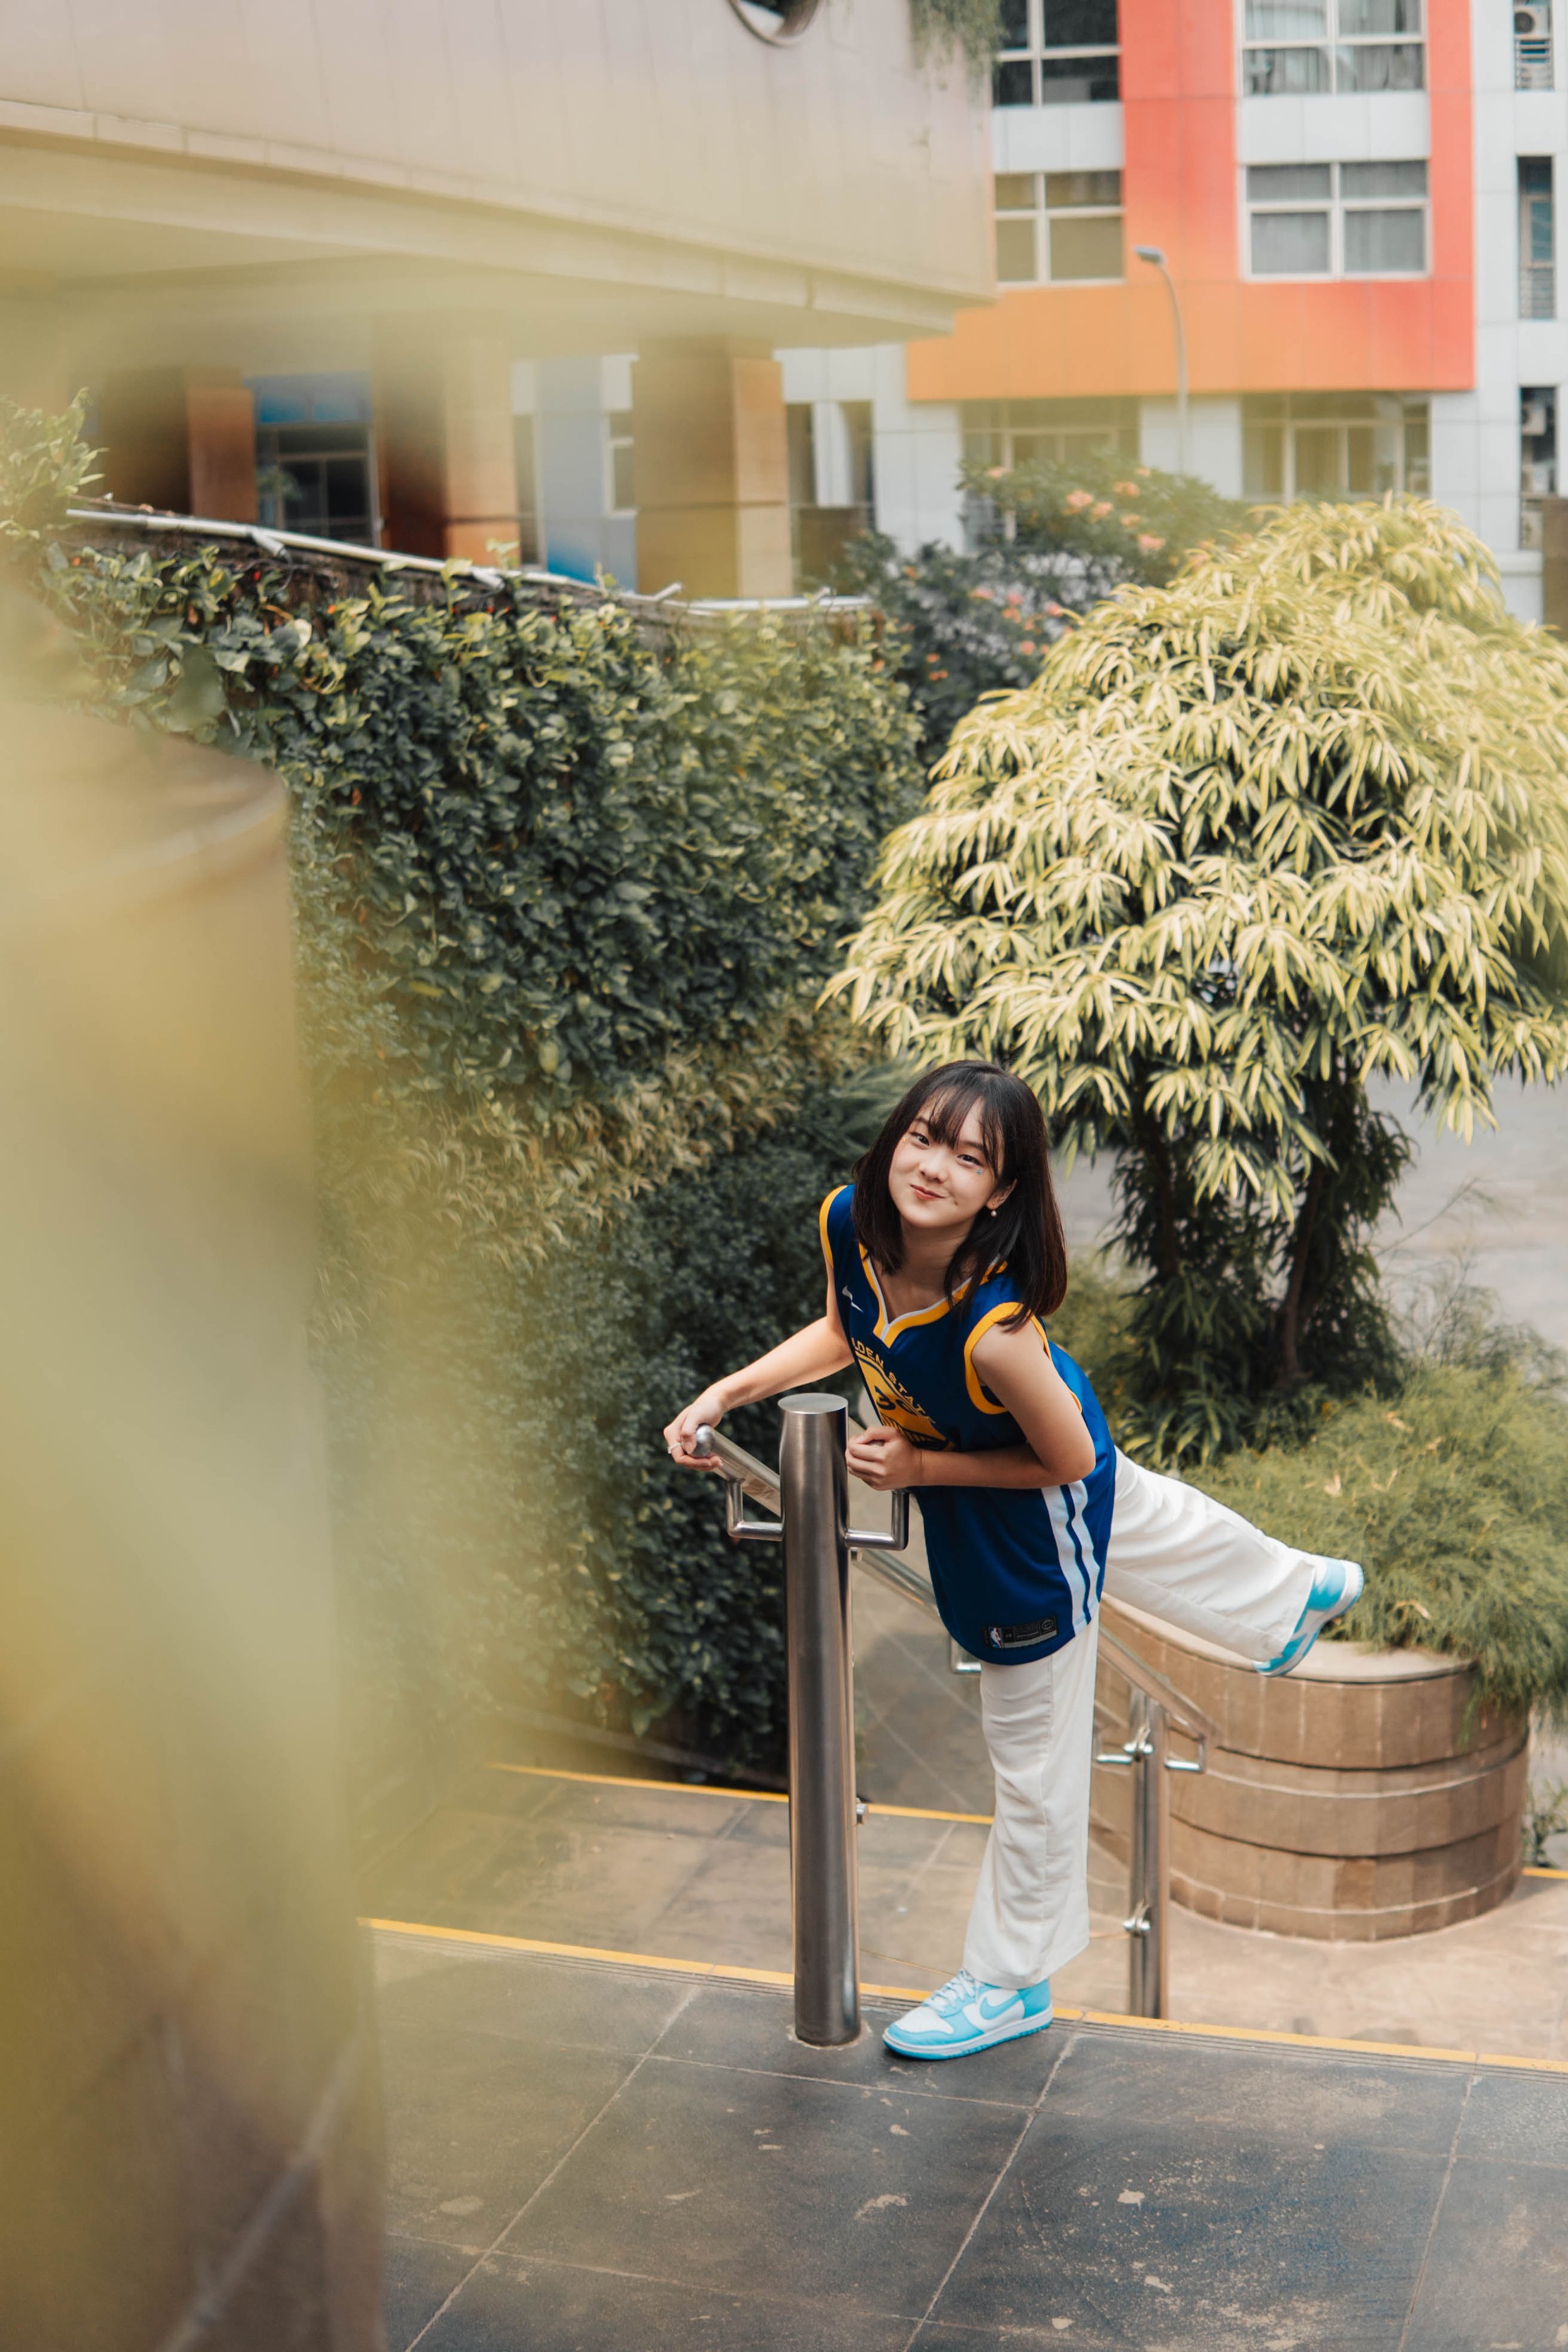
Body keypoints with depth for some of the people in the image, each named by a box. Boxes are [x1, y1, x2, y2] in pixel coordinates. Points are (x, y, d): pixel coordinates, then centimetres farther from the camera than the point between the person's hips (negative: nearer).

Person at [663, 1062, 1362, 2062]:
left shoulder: (994, 1331, -45)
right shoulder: (849, 1224, -26)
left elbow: (1069, 1461, -27)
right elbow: (846, 1330, -3)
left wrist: (920, 1467, -28)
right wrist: (727, 1392, -13)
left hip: (1032, 1526, -8)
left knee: (1035, 1756, 11)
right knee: (1145, 1522, 37)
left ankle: (1011, 1979, 33)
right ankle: (1298, 1591, 69)